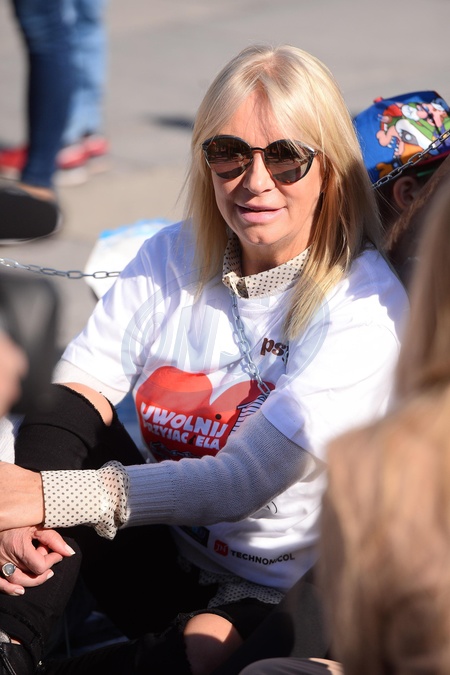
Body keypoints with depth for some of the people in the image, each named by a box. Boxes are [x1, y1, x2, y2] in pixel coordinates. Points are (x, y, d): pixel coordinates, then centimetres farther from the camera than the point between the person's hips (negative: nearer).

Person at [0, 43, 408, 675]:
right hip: (160, 547, 5)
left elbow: (245, 481, -25)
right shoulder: (173, 256, 1)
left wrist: (53, 497, -33)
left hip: (270, 595, -5)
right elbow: (81, 387, -6)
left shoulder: (365, 306, -17)